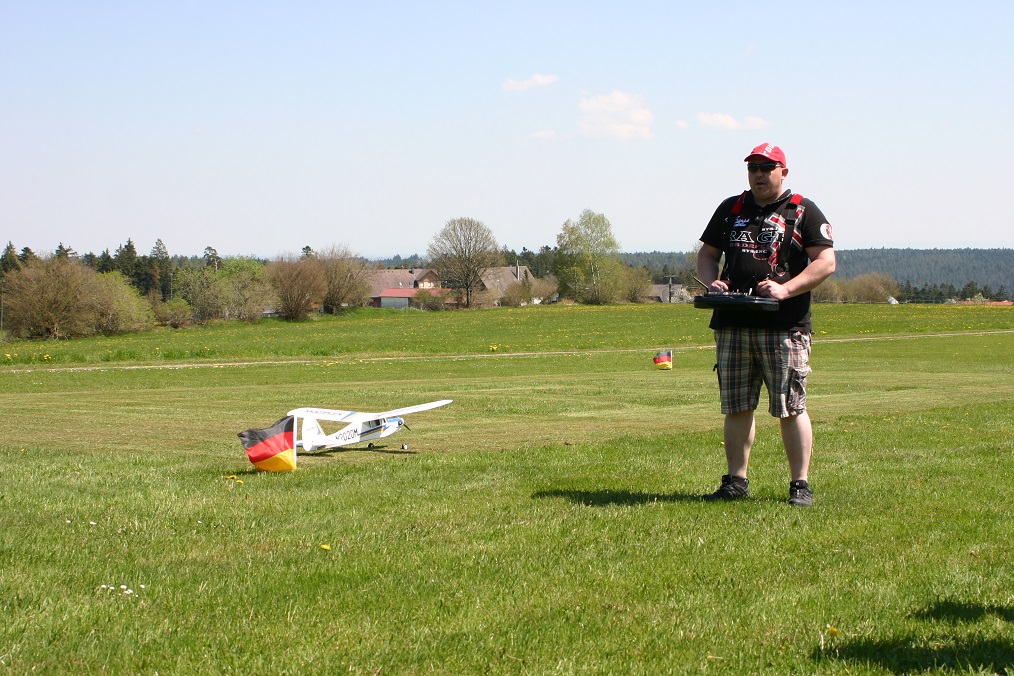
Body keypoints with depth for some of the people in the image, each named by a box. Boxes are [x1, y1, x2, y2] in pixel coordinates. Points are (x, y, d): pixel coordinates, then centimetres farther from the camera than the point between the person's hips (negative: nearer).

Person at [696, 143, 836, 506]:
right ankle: (735, 480, 14)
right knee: (736, 407, 6)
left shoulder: (803, 211, 4)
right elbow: (706, 254, 22)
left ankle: (800, 484, 0)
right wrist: (711, 281, -1)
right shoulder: (730, 209, 18)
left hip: (784, 326, -4)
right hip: (732, 324, 4)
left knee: (791, 408, -5)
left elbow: (826, 262, -3)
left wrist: (785, 289, -16)